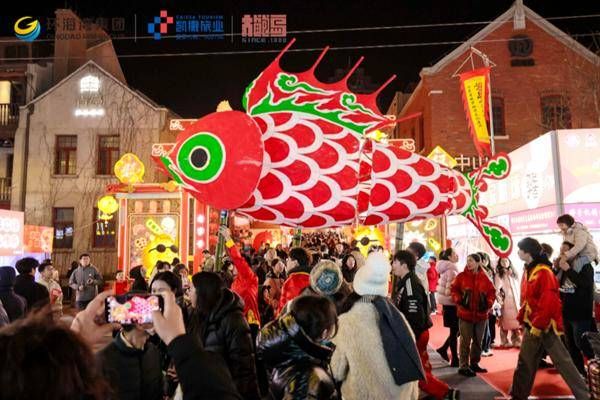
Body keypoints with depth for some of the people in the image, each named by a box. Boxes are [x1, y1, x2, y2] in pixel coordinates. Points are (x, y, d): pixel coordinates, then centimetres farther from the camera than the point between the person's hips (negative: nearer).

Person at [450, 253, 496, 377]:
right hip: (465, 313, -3)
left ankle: (474, 364, 30)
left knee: (478, 341, 15)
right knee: (465, 341, -1)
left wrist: (488, 303, -7)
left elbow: (492, 292, 8)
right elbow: (454, 290, -1)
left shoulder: (484, 278, 2)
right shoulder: (461, 276, -4)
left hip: (481, 314, 4)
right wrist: (459, 300, -16)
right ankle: (463, 366, 6)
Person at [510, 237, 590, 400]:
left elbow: (549, 302, -24)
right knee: (525, 361, 11)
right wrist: (522, 318, 13)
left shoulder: (543, 272, -18)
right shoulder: (531, 270, 11)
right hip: (533, 325, 9)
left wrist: (538, 325, -21)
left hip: (545, 325, -9)